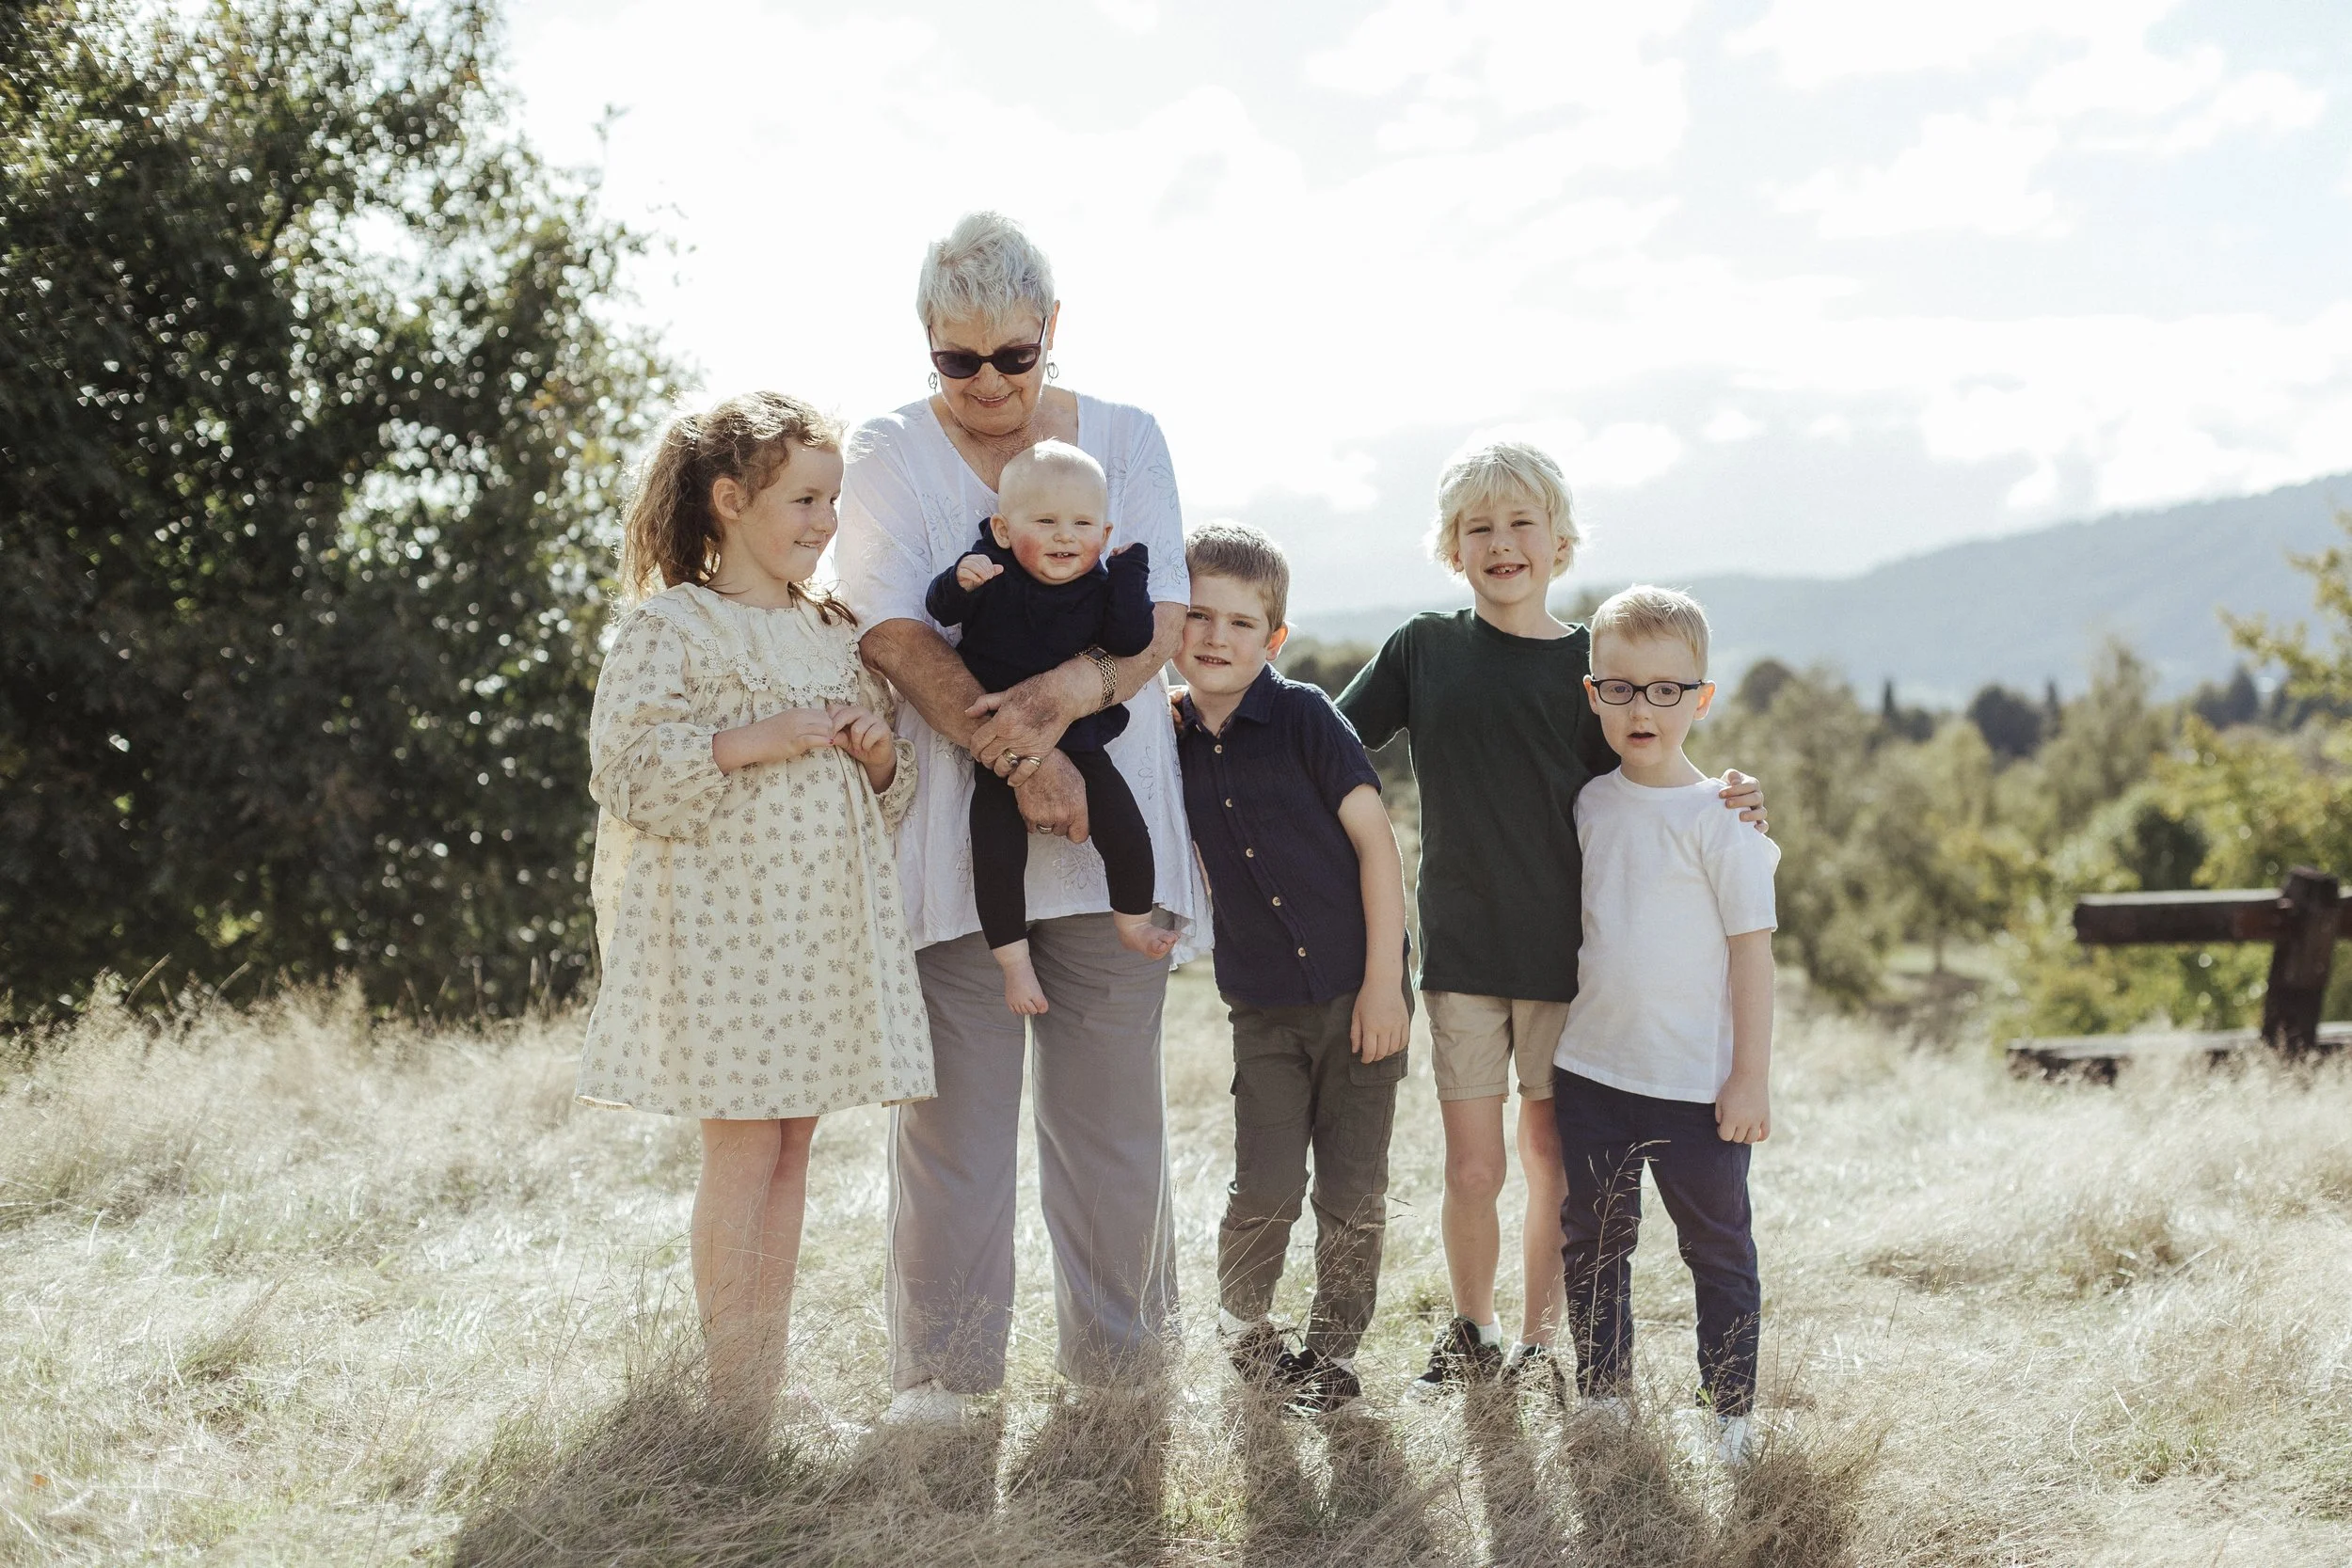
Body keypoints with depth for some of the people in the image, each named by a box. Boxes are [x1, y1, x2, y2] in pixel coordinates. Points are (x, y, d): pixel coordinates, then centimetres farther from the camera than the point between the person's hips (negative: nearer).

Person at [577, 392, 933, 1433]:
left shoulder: (838, 632, 15)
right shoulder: (672, 627, -6)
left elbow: (887, 794, 22)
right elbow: (629, 766, -16)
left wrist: (879, 753, -1)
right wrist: (760, 740, -21)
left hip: (825, 919, 6)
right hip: (727, 924, -6)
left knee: (793, 1144, 8)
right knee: (744, 1149, -4)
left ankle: (772, 1381, 16)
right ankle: (733, 1405, 5)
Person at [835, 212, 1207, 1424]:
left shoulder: (1126, 439, 11)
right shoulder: (888, 454, 6)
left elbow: (1165, 615, 1)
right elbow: (892, 630, -7)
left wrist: (1068, 694, -20)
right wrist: (1015, 753, -20)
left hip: (1109, 817, 2)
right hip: (950, 821, -1)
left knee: (1112, 1098, 5)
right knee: (954, 1103, -3)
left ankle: (1119, 1363, 16)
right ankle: (939, 1372, 7)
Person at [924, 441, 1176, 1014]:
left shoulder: (1101, 585, -6)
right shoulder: (991, 570, -11)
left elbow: (1131, 643, -16)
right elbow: (939, 610, -18)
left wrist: (1129, 571, -20)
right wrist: (961, 580, -38)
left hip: (1078, 740, 1)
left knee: (1128, 836, -6)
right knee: (997, 855, -10)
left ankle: (1133, 922, 22)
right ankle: (1014, 960, 7)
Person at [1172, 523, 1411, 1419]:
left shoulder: (1303, 717, -7)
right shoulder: (1168, 739, 4)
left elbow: (1376, 842, -7)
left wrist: (1384, 982, -10)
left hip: (1359, 990, -2)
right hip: (1264, 1008, 2)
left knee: (1353, 1193, 2)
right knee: (1267, 1188, -6)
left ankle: (1334, 1347, 22)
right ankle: (1242, 1324, 21)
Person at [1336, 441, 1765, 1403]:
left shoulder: (1588, 666, 1)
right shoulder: (1422, 649, 3)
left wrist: (1720, 809, -13)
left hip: (1564, 957, 0)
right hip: (1459, 952, 0)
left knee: (1552, 1167, 8)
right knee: (1472, 1170, 2)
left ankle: (1536, 1348, 26)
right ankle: (1470, 1337, 26)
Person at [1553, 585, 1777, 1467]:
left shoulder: (1719, 816, -10)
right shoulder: (1592, 804, 5)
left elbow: (1752, 947, -10)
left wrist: (1752, 1076, -12)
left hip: (1697, 1085, -5)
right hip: (1590, 1070, 5)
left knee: (1717, 1250, 8)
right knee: (1592, 1244, 14)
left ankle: (1731, 1411, 19)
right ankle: (1603, 1397, 27)